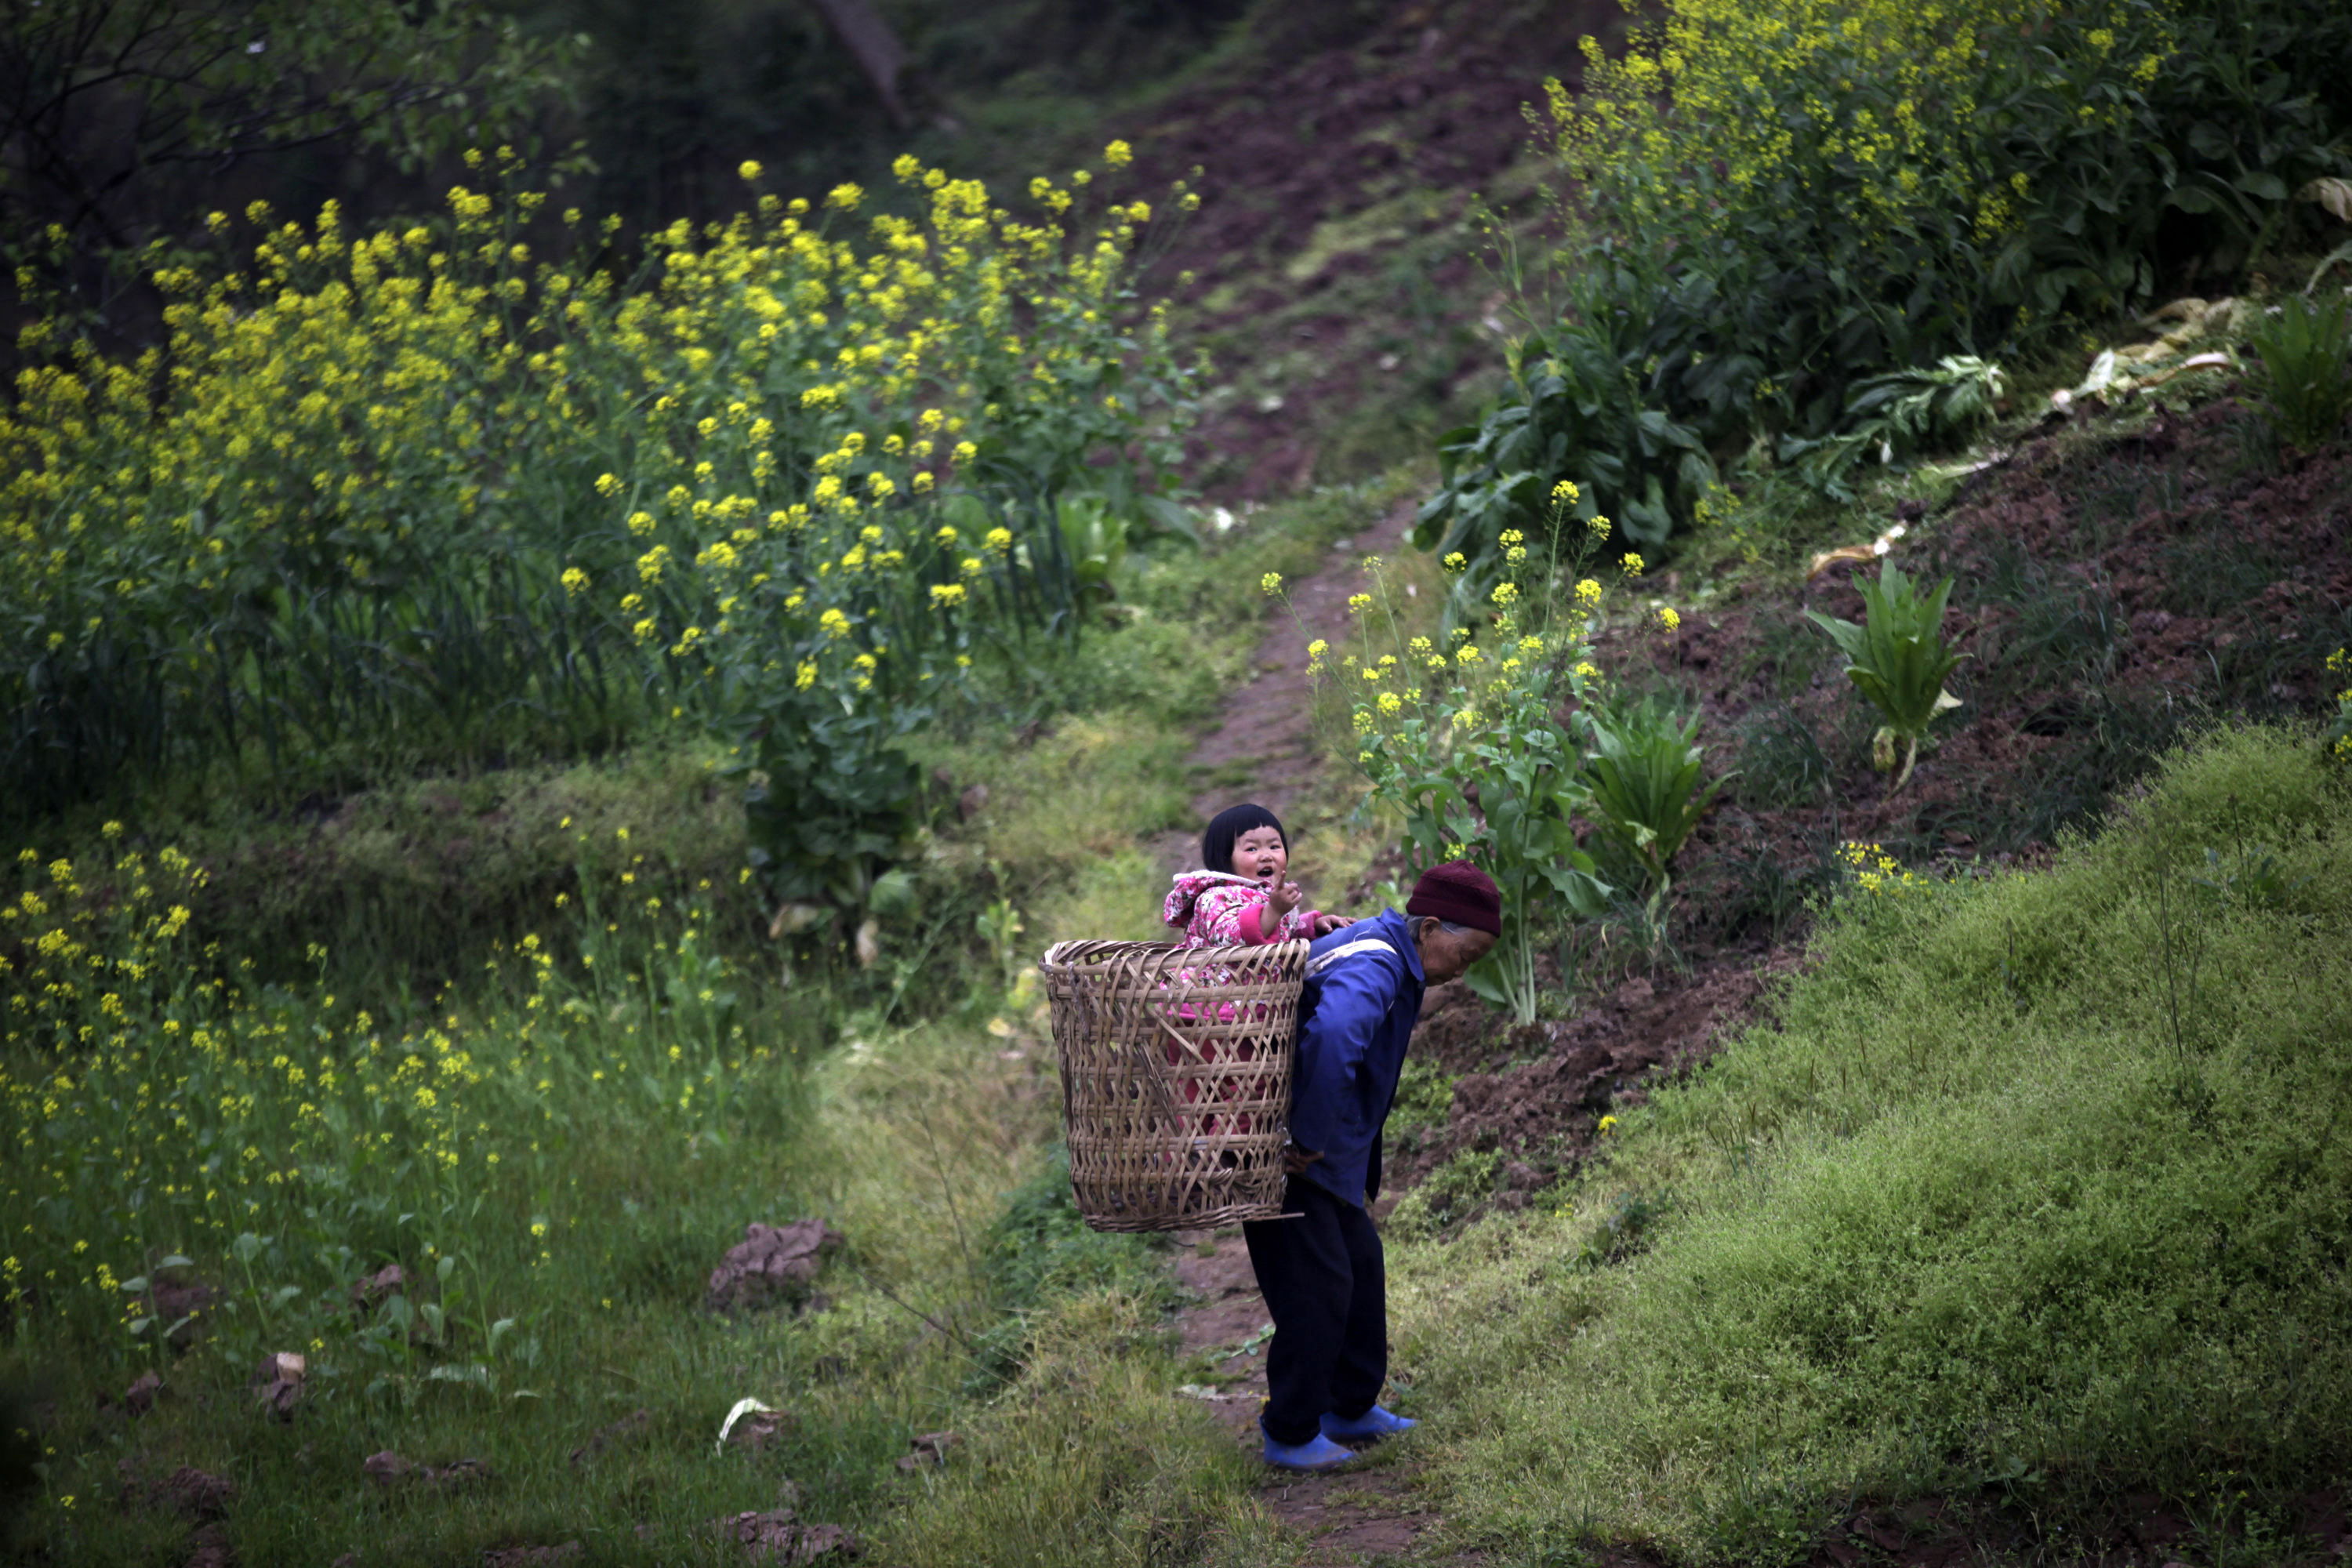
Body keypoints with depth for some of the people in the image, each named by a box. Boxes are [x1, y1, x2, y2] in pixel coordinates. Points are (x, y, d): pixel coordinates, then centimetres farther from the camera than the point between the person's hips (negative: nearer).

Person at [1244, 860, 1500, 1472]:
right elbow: (1331, 1038, -46)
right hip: (1290, 1162, -11)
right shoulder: (1372, 967, -25)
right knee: (1317, 1286, -5)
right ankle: (1290, 1435, 8)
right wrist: (1310, 1141, -37)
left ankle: (1351, 1408, 32)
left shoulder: (1376, 951, 9)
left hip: (1319, 1153, 11)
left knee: (1360, 1263, 19)